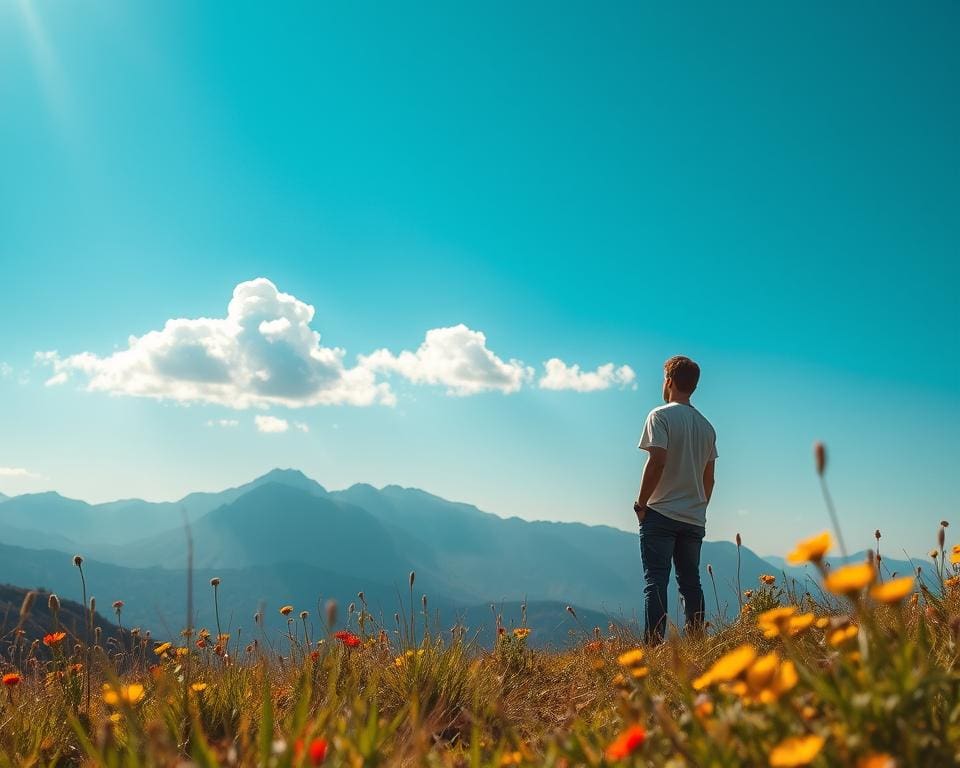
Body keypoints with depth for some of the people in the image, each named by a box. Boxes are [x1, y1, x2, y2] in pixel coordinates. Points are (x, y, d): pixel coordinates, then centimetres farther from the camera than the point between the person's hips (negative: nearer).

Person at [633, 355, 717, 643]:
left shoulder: (661, 416, -7)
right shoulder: (706, 426, 14)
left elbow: (657, 461, -18)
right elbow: (709, 478, 15)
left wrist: (641, 504, -10)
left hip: (661, 514, -6)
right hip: (694, 518, 6)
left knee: (655, 581, -6)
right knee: (690, 582, 11)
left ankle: (654, 644, -10)